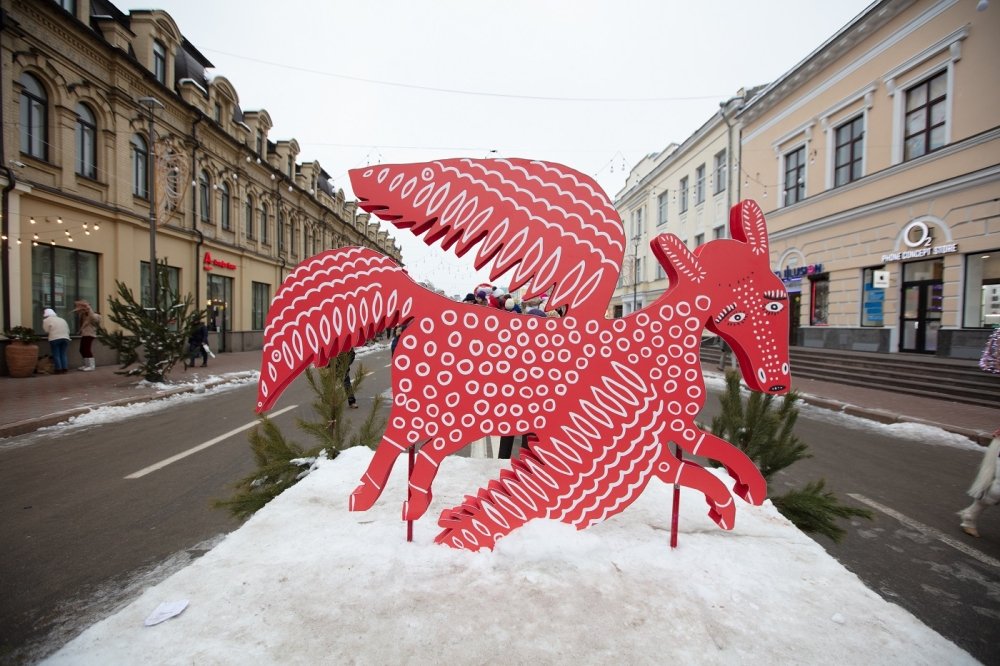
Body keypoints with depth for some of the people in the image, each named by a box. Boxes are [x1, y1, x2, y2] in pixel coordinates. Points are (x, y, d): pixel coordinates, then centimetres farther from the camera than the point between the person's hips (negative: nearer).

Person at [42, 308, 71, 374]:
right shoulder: (62, 319, 21)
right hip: (65, 338, 5)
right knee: (63, 354, 8)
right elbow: (68, 330, 18)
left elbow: (46, 330, -1)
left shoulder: (47, 320, 5)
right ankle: (64, 369, 4)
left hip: (55, 339, -5)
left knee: (56, 355, 1)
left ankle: (59, 370, -1)